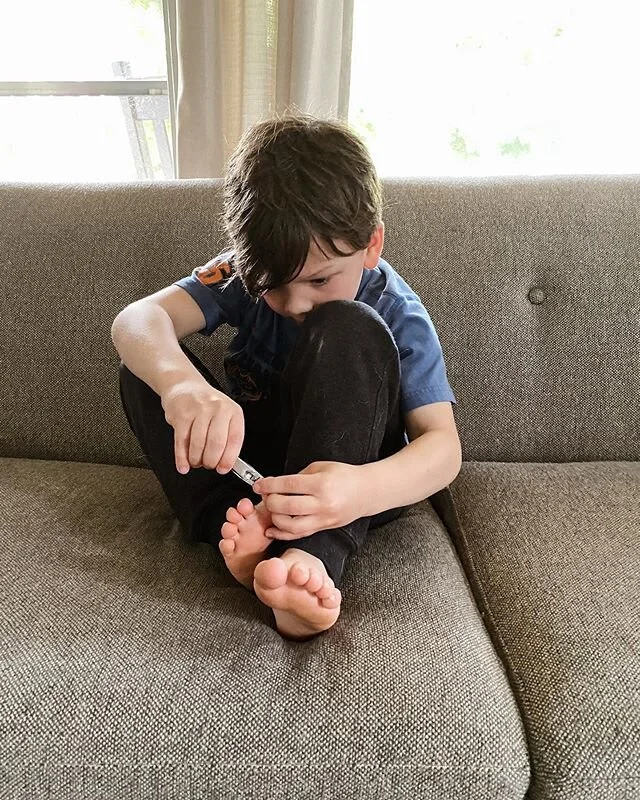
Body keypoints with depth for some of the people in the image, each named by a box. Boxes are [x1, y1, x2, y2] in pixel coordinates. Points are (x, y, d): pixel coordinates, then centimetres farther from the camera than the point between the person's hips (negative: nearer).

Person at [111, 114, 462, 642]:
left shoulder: (398, 317, -17)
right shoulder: (246, 272, -11)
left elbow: (443, 445, -26)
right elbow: (137, 319, -26)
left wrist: (362, 490, -49)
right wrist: (181, 382, -51)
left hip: (342, 476, -2)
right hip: (250, 467, 3)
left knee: (347, 331, -30)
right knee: (145, 368, -18)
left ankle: (314, 559, -40)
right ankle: (241, 535, -30)